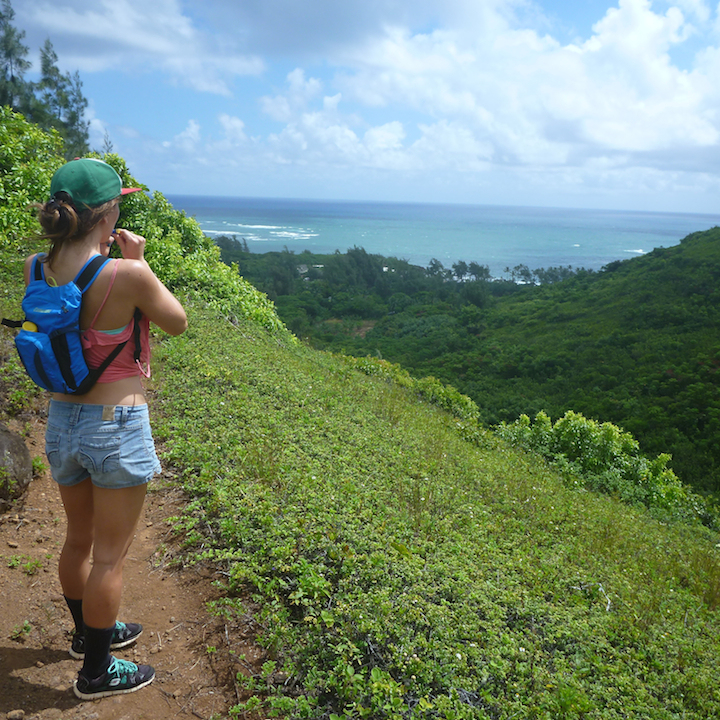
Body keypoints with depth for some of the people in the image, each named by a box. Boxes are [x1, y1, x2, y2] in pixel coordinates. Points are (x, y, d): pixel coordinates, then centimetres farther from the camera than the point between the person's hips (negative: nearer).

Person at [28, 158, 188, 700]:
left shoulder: (37, 268, -4)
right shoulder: (127, 275, -23)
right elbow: (178, 323, -6)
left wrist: (98, 252, 9)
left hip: (62, 420, 7)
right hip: (117, 426, -7)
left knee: (80, 540, 25)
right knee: (110, 555, 10)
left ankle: (89, 632, 47)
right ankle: (96, 672, 26)